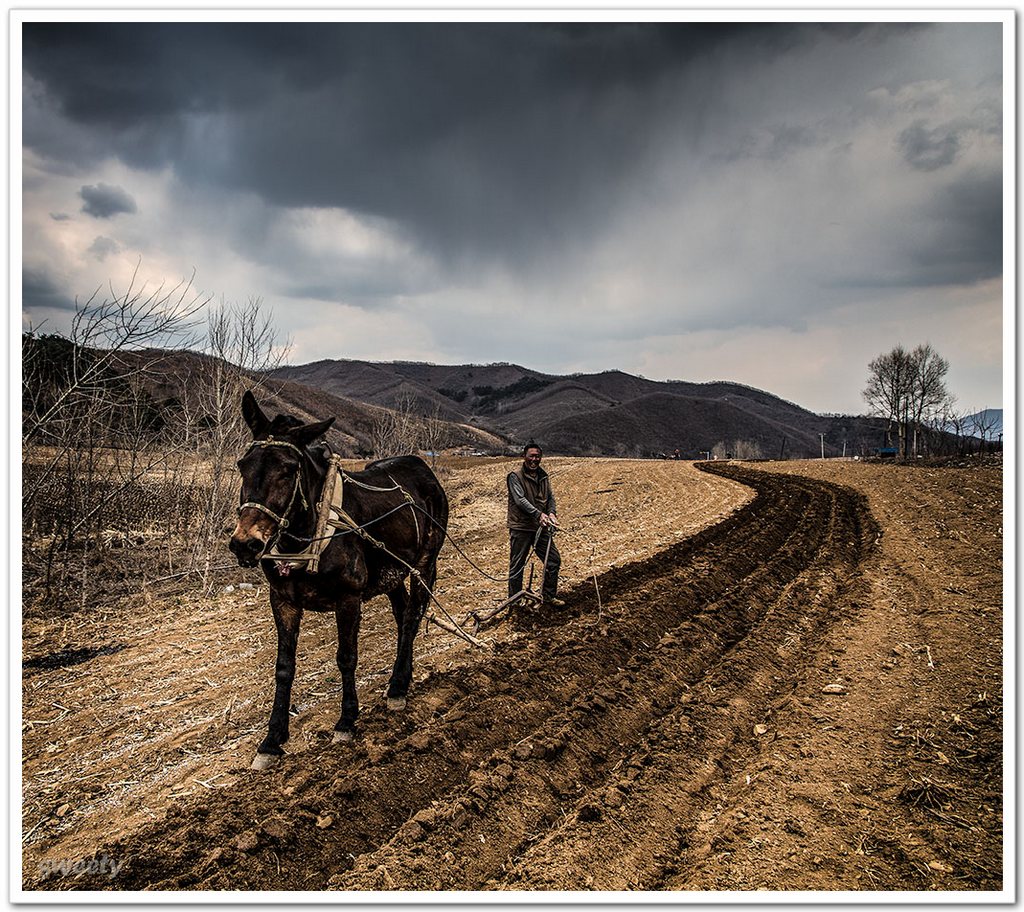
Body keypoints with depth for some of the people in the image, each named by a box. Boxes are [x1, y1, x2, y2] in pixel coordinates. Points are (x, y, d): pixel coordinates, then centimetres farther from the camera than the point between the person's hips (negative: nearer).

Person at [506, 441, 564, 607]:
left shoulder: (543, 476, 11)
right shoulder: (515, 476, -11)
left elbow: (550, 496, 9)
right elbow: (520, 500, -22)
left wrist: (551, 512, -13)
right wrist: (538, 514, -33)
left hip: (541, 527, 6)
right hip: (521, 528, -6)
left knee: (554, 559, 10)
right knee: (517, 566, 2)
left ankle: (549, 596, 25)